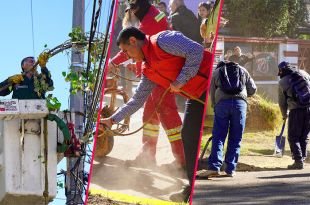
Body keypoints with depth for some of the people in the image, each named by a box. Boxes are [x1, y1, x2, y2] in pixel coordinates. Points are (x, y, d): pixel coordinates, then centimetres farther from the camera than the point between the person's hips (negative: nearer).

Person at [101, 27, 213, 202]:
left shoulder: (162, 40, -14)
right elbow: (138, 99, 22)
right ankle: (194, 187, 14)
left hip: (211, 84, -10)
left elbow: (196, 51, -23)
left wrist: (180, 81, -19)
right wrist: (113, 119, 21)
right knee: (189, 136, 7)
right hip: (197, 96, 10)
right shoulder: (148, 70, 14)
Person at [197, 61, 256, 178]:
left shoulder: (216, 72, 21)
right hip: (240, 102, 1)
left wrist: (214, 106, 29)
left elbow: (212, 94, 18)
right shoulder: (242, 71, 24)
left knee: (218, 136, -1)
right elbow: (252, 89, 19)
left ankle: (214, 167, -12)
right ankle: (230, 169, 2)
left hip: (222, 103, -1)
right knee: (235, 138, 5)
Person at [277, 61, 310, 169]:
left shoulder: (282, 82, 4)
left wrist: (284, 115, 27)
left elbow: (282, 102, 11)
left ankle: (298, 161, -4)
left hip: (296, 110, -4)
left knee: (293, 137, 4)